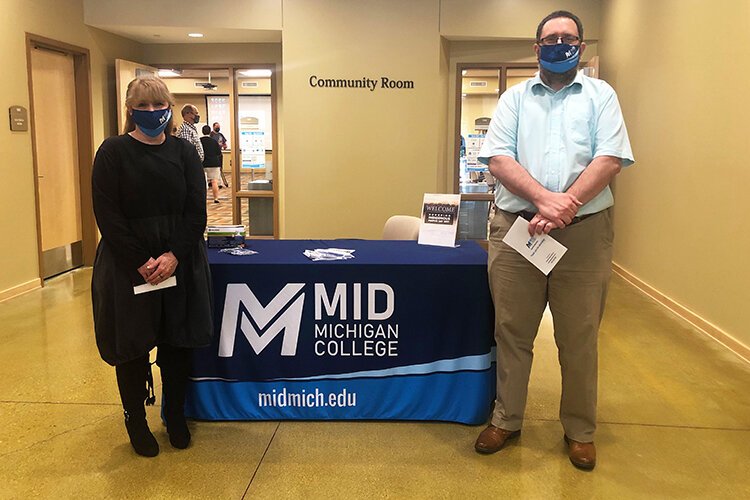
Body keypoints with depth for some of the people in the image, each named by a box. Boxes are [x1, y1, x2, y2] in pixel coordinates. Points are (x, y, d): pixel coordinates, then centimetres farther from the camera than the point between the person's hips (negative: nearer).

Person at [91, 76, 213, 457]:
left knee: (178, 343, 8)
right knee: (132, 346, 7)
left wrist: (174, 256, -15)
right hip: (127, 265, -2)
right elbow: (108, 215, -8)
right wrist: (141, 262, -16)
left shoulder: (184, 152, 5)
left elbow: (197, 212, -1)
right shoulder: (113, 152, -2)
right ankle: (136, 421, 26)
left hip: (180, 263, 2)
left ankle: (175, 416, 28)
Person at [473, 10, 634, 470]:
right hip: (516, 226, 1)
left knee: (579, 337, 7)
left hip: (585, 230, -1)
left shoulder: (600, 95, 10)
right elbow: (498, 158, -1)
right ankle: (506, 420, 23)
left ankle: (580, 431, 22)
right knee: (512, 332, 7)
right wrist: (546, 199, -15)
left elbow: (610, 159, -3)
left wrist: (566, 206, -16)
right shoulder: (515, 98, 13)